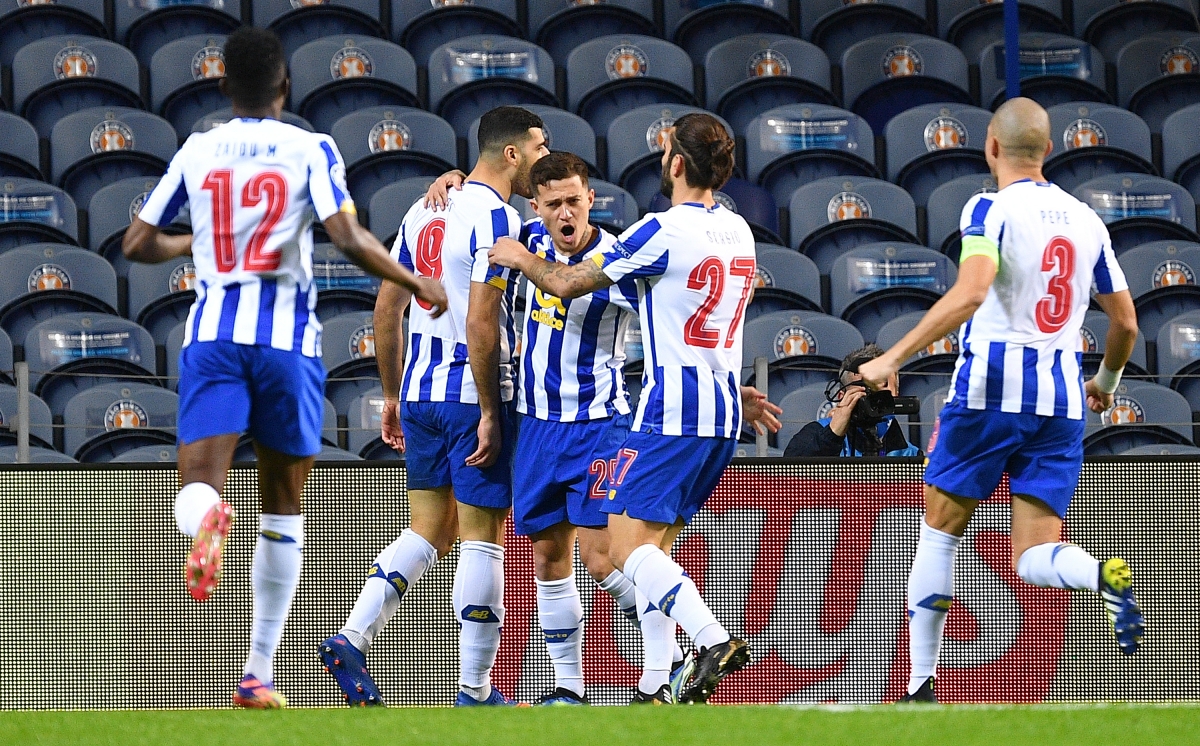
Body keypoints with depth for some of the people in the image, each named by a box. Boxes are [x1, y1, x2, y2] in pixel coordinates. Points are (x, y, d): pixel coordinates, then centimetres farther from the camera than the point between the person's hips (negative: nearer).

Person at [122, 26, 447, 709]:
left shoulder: (197, 152, 10)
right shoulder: (310, 150, 1)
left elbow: (137, 245, 17)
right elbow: (350, 240, -12)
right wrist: (417, 285, 3)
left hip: (212, 332, 1)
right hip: (287, 336, -1)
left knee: (199, 482, -10)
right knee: (284, 506, 13)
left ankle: (207, 518, -51)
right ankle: (261, 673, 15)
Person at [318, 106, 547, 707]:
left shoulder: (424, 212, 12)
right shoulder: (497, 219, -14)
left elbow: (386, 309, 15)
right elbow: (480, 326, -21)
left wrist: (391, 394, 21)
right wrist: (491, 413, -17)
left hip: (419, 394, 8)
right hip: (471, 394, -8)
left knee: (429, 533, 15)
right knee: (482, 540, 0)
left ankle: (350, 641, 0)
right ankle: (475, 691, 3)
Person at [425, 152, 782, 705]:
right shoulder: (534, 239, 1)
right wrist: (453, 179, 1)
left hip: (598, 425, -6)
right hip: (537, 426, 6)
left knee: (602, 556, -15)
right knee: (548, 557, 8)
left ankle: (666, 666, -4)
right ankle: (568, 687, 16)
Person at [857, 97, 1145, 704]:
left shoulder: (992, 209, -6)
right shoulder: (1085, 220, 12)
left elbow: (970, 293, -23)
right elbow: (1125, 322, 18)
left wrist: (893, 358, -20)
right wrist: (1106, 381, 38)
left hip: (990, 388, -4)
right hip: (1061, 396, 4)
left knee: (939, 534, 12)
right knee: (1032, 557, 2)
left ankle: (921, 686, 12)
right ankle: (1106, 577, -32)